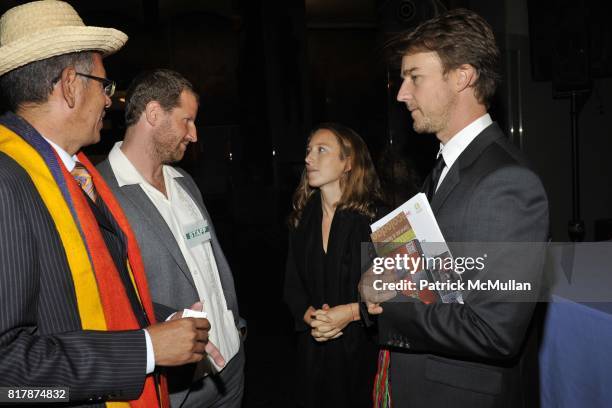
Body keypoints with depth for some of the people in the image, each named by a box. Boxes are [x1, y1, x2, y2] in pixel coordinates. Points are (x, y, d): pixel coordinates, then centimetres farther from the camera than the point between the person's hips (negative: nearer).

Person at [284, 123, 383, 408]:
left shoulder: (375, 218, -12)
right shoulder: (302, 219, 5)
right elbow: (292, 285, 7)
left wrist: (351, 312, -20)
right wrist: (308, 315, -11)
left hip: (362, 348, -4)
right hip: (314, 347, 5)